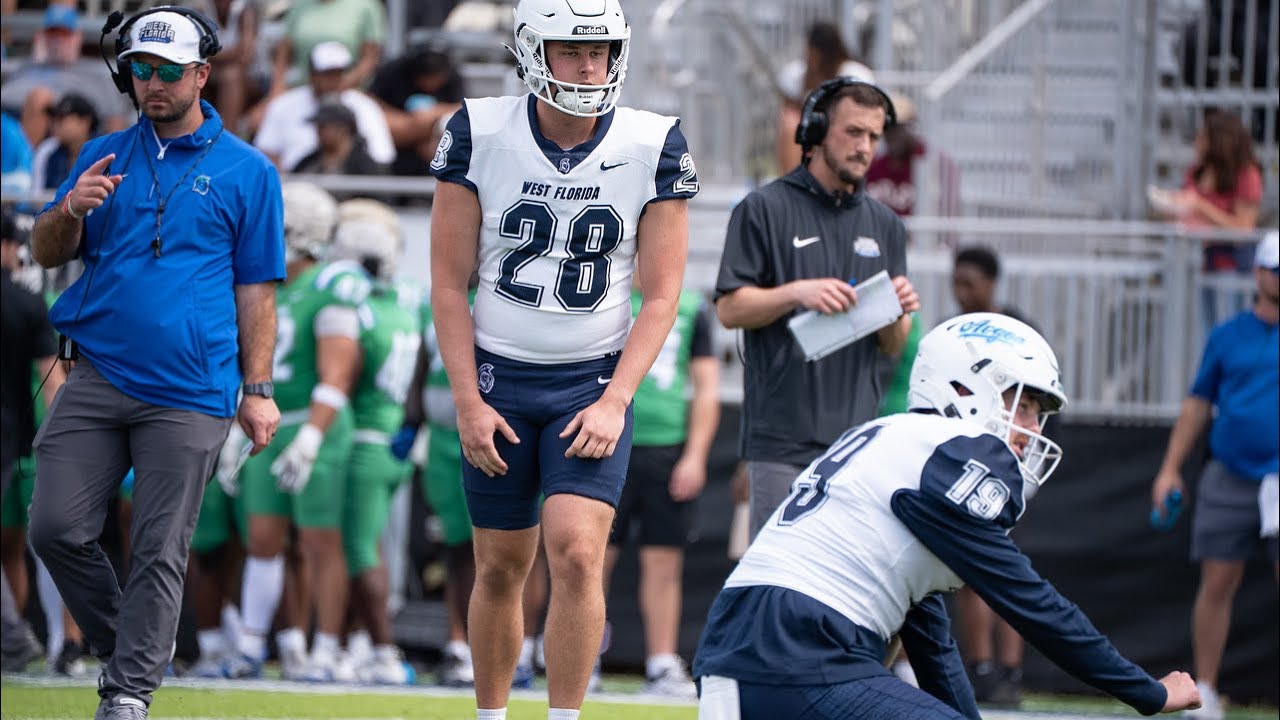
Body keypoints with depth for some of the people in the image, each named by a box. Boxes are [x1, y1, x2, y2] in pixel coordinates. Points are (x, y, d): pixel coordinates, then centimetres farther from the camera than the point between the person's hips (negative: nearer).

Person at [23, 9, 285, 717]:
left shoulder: (245, 172, 6)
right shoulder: (103, 157, 15)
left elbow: (255, 289, 6)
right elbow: (47, 252, 13)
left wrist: (258, 391, 1)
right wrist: (70, 210, -10)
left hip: (189, 393, -3)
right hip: (97, 378, 3)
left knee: (158, 553, -3)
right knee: (56, 528, -5)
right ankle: (118, 644, 15)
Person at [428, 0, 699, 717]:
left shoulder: (654, 147, -7)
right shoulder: (480, 135, -7)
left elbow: (660, 298, -3)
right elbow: (450, 283, -2)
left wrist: (614, 401, -13)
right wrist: (468, 402, -8)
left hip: (593, 384, -1)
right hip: (497, 378, 1)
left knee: (577, 555, -17)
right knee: (501, 570, 7)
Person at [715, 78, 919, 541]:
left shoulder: (884, 225, 17)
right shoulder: (764, 210, 2)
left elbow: (893, 348, 16)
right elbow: (730, 309, -3)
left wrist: (897, 314, -7)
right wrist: (797, 293, -18)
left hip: (858, 431, 5)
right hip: (784, 436, -5)